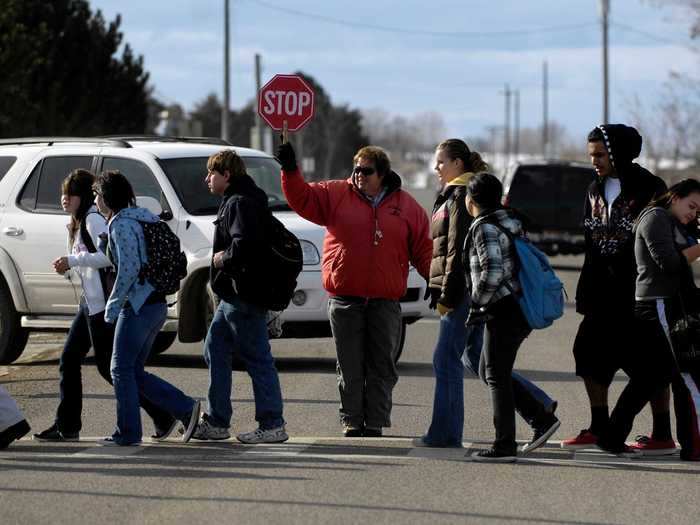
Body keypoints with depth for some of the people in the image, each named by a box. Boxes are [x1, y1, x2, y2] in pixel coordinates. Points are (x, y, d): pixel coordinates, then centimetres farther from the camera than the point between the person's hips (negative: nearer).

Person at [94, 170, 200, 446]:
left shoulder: (122, 225, -13)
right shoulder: (142, 218, 16)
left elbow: (128, 269, -21)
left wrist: (112, 306, -15)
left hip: (138, 305, -9)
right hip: (157, 304, 9)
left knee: (122, 369, 0)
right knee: (134, 372, 12)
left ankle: (127, 432, 3)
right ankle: (186, 408, 6)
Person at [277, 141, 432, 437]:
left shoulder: (406, 206, 6)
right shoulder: (335, 195, 6)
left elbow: (423, 250, 7)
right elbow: (302, 198, 0)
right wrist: (290, 170, -15)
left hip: (385, 301, 0)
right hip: (344, 298, 0)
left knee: (382, 366, 3)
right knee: (350, 366, 3)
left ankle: (375, 423, 8)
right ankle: (352, 421, 8)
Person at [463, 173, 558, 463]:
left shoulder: (485, 228, -15)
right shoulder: (509, 221, 15)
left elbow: (493, 272, -24)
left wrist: (476, 306, -13)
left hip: (503, 312, -10)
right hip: (519, 308, 10)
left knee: (496, 376, -4)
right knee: (488, 372, 17)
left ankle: (504, 446, -3)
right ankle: (542, 418, 14)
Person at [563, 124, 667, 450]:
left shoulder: (648, 188, -10)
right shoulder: (596, 191, 12)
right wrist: (587, 292, 11)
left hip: (639, 289, -7)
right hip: (604, 291, 7)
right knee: (589, 350, 4)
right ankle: (598, 428, 15)